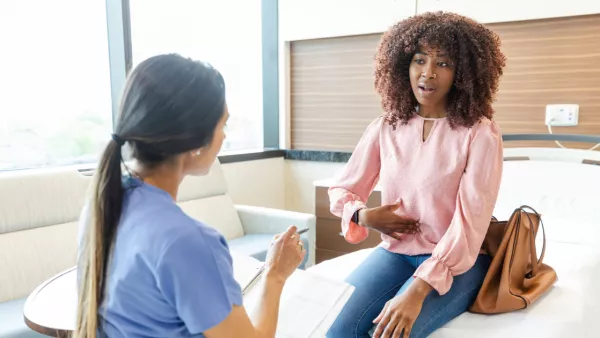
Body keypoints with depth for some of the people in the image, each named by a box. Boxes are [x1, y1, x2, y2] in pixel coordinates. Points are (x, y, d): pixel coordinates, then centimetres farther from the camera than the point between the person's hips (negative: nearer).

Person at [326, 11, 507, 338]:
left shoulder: (480, 134, -10)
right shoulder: (384, 128, 1)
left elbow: (469, 223, -17)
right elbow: (340, 190, 11)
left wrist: (417, 290, -28)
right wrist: (364, 215, -12)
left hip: (456, 261, -3)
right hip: (395, 251, 3)